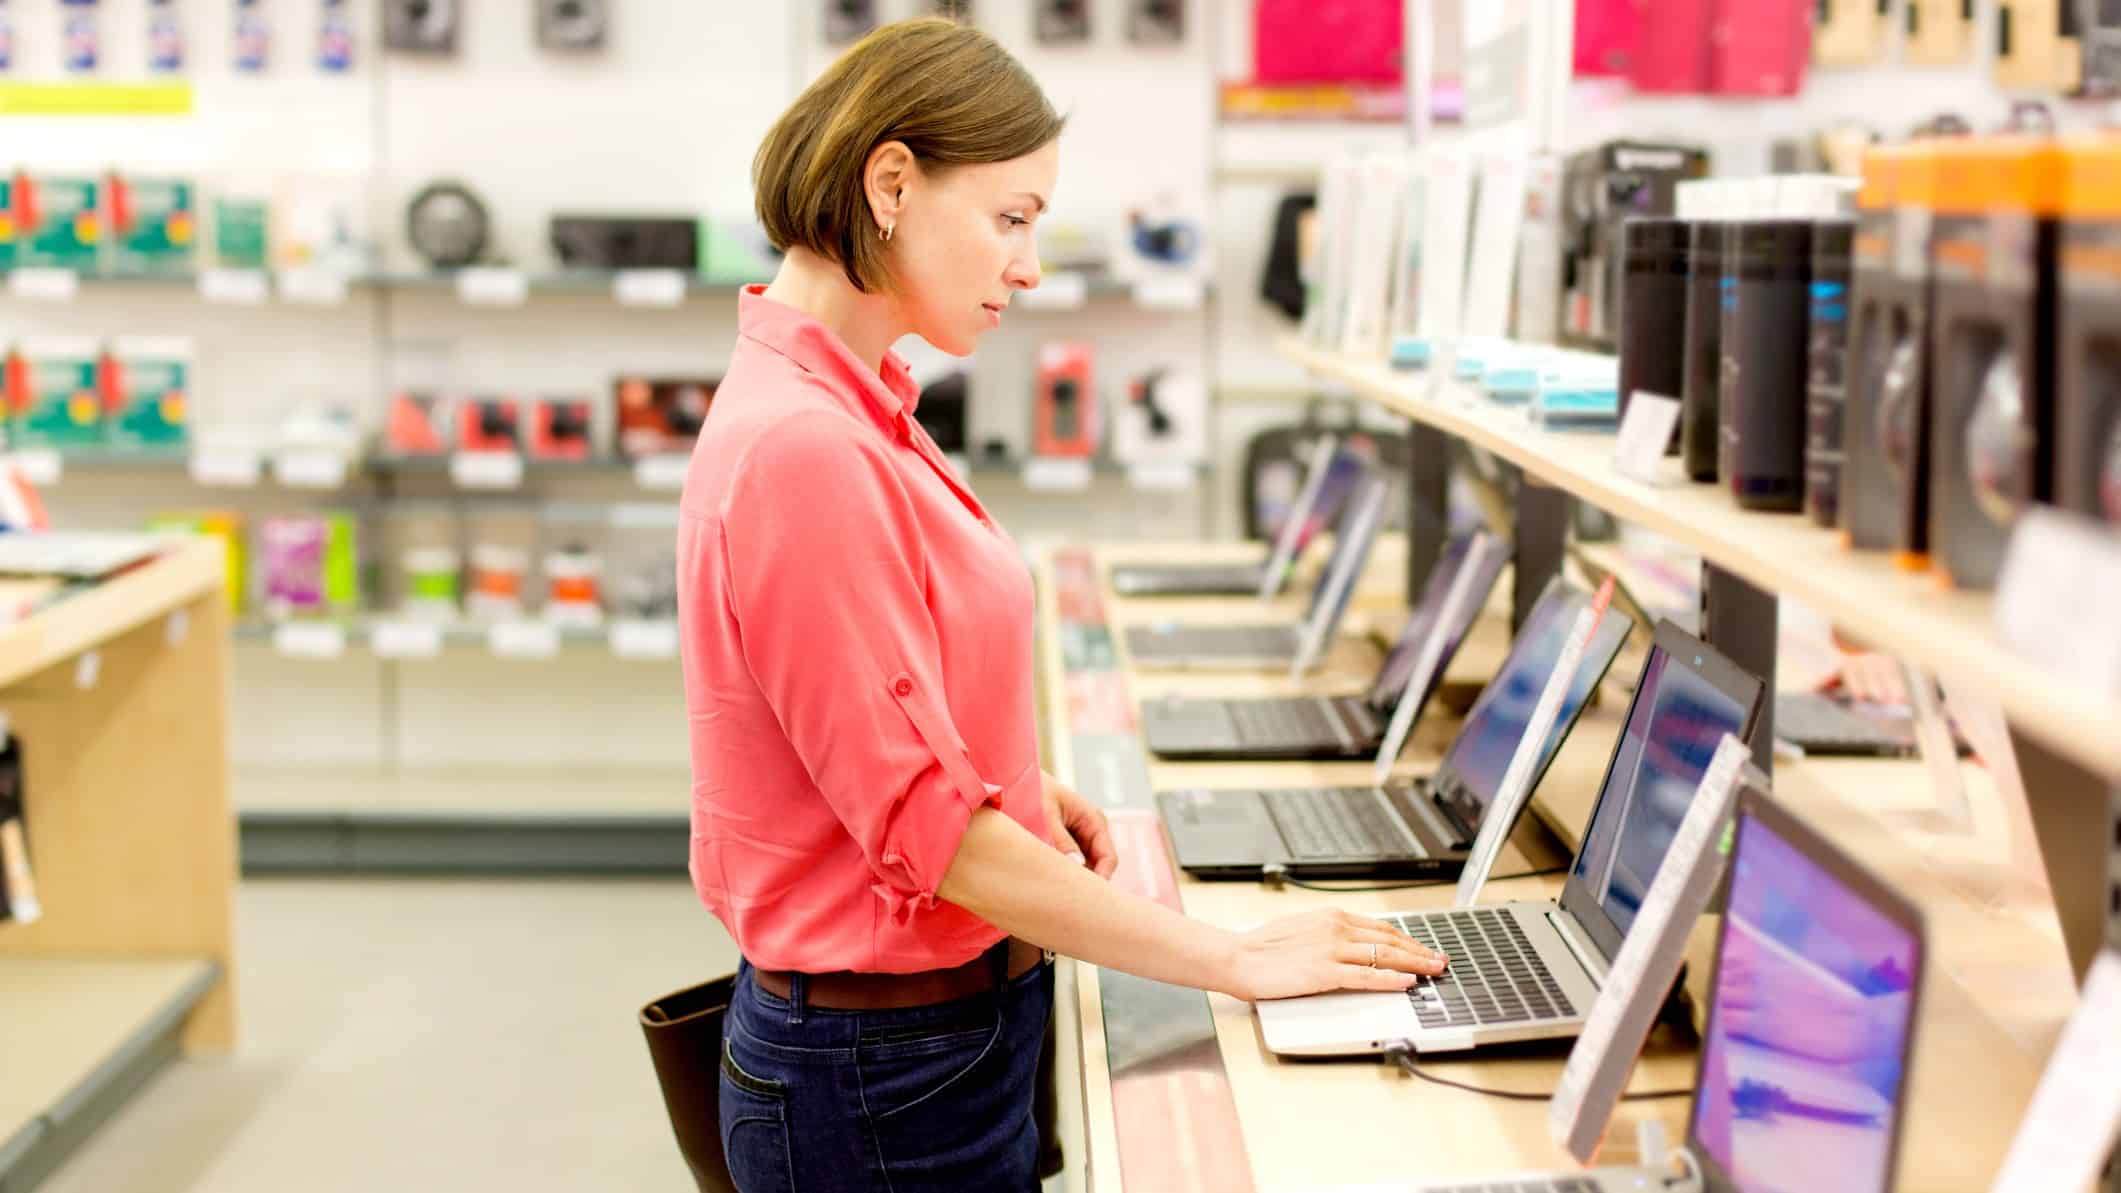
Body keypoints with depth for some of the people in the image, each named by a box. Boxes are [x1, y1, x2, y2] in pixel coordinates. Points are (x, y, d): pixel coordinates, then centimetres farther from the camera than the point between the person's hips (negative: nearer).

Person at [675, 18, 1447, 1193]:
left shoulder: (850, 411, 7)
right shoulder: (802, 451, -24)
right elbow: (922, 821, -24)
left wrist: (1024, 787, 2)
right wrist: (1236, 959, -18)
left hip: (955, 1021, 9)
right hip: (887, 1072, -9)